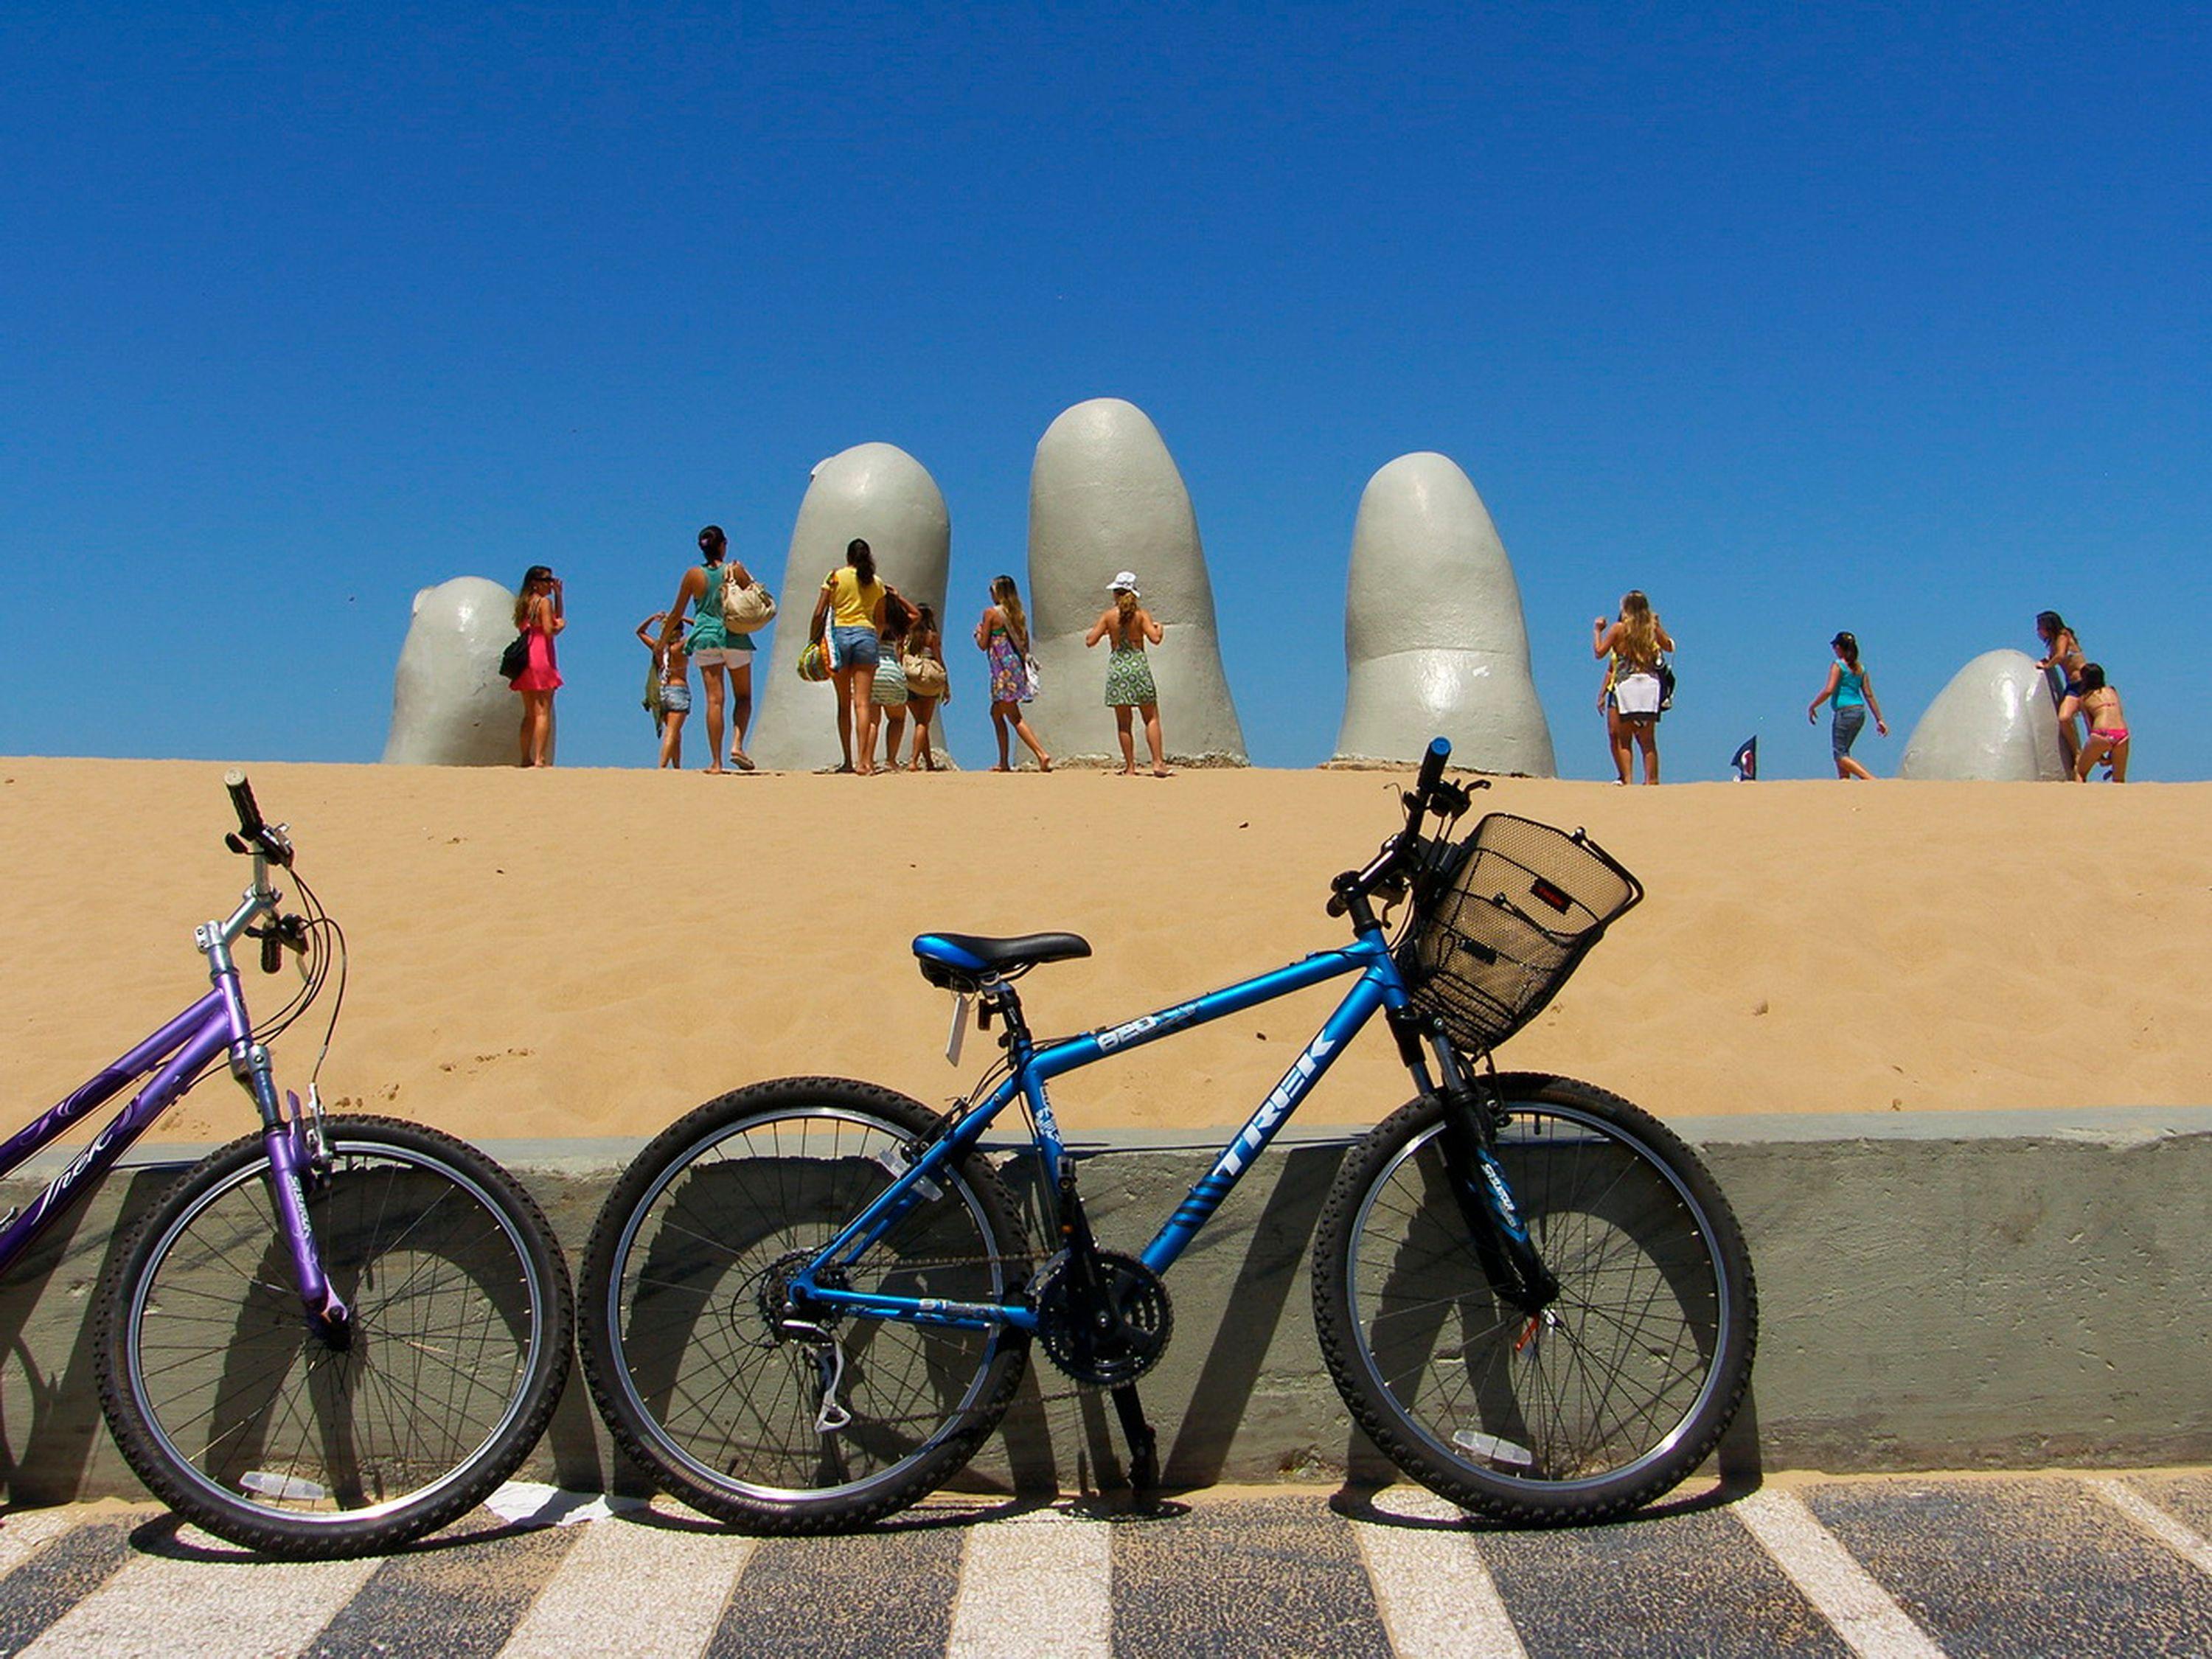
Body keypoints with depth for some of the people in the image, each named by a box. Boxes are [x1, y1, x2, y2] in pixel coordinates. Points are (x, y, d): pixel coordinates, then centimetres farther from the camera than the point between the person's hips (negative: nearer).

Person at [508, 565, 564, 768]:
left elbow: (557, 616, 25)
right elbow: (549, 630, -17)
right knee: (543, 711, -8)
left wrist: (558, 594, 20)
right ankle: (540, 759, -14)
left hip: (524, 660, 8)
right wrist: (561, 625, 3)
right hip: (541, 659, -8)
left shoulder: (523, 603, 18)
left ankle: (526, 759, 12)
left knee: (530, 713, 12)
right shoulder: (543, 601, -6)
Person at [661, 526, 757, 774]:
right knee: (743, 697, 13)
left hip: (706, 638, 1)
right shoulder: (736, 570, -3)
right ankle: (737, 745, -9)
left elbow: (676, 614, 6)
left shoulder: (693, 575, 1)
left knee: (715, 699, 0)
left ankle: (716, 762, -4)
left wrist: (662, 641, 19)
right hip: (736, 639, -1)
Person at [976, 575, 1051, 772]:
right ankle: (1003, 763, 16)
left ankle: (1042, 755, -21)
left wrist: (978, 632, 14)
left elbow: (983, 645, -6)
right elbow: (1025, 644, 14)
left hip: (1003, 669, -8)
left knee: (1015, 717, -8)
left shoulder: (991, 612, -7)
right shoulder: (1019, 614, 12)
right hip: (1018, 665, 8)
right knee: (996, 712, 17)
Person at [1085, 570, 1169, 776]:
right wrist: (1160, 630, 9)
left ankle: (1130, 767, 5)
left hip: (1117, 667, 1)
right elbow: (1155, 638, -13)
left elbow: (1090, 641, -1)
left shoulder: (1109, 616, 0)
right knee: (1151, 717, 6)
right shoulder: (1141, 615, -2)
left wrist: (1099, 629, 20)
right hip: (1138, 666, -1)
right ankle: (1158, 763, -4)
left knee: (1123, 723, 6)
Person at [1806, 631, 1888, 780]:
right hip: (1860, 712, 8)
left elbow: (1829, 690, -18)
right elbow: (1869, 695, 11)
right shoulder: (1861, 668, 13)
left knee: (1840, 754, -5)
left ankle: (1871, 779, -18)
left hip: (1845, 712, -8)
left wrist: (1812, 706, -6)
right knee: (1843, 750, 21)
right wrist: (1879, 719, 12)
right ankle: (1845, 779, 14)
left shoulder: (1837, 666, -7)